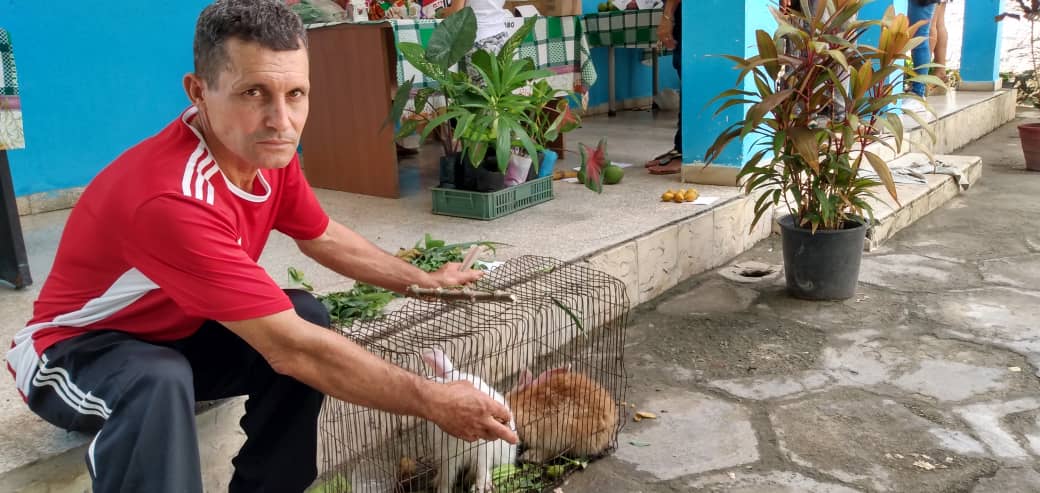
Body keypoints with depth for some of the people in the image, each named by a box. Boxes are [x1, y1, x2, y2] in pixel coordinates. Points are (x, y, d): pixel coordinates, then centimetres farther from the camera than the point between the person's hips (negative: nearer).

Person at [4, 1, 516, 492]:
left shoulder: (266, 151, -12)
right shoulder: (174, 199, -39)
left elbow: (323, 237, 8)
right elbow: (289, 349, -39)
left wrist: (423, 282, 11)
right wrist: (431, 401, -33)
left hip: (180, 334, 8)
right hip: (78, 350, -7)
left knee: (308, 315, -11)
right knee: (159, 382, -38)